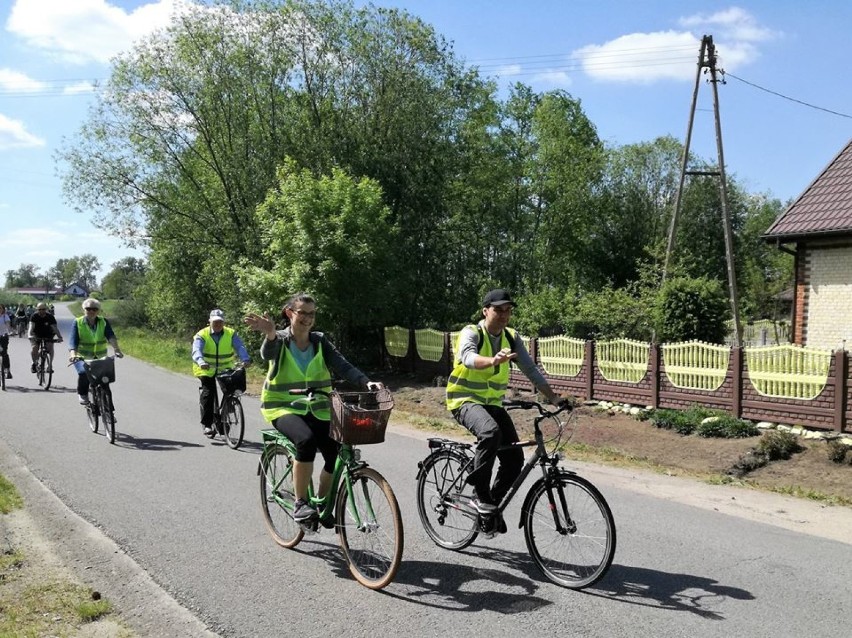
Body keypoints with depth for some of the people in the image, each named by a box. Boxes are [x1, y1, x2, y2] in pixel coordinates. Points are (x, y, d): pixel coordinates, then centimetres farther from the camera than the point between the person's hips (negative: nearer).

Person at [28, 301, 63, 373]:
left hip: (47, 336, 0)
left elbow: (55, 327, -25)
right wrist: (30, 335, -47)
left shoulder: (50, 317, -16)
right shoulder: (34, 316, -15)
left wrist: (59, 337, -40)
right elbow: (31, 326, -28)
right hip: (36, 336, 0)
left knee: (50, 347, -22)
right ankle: (34, 363, 4)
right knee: (34, 348, -21)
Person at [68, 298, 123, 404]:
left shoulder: (103, 322, 0)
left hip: (100, 357, 2)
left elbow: (111, 336, -15)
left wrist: (116, 349, -33)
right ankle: (82, 394, -2)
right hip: (82, 357, -2)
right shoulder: (77, 323, -4)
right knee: (83, 373, -28)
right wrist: (73, 354, -34)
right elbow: (73, 341, -15)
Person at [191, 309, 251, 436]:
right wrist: (201, 362, -48)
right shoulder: (202, 335, -10)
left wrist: (245, 359, -41)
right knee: (208, 394, -13)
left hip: (226, 369, 2)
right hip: (206, 370, -2)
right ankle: (207, 424, -4)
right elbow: (196, 351, -26)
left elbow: (239, 347, -20)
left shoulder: (231, 334, -5)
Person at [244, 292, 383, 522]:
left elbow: (343, 366, -7)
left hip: (317, 409, 4)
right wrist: (270, 334, -54)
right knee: (306, 440, -33)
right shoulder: (280, 340, -5)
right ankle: (300, 503, -18)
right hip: (284, 407, -4)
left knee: (337, 454, -14)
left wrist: (366, 383, -26)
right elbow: (267, 353, -30)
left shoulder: (320, 341, 5)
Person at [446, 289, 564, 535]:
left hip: (493, 403, 6)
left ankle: (492, 505, 18)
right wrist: (492, 361, -57)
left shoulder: (512, 338, 4)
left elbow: (531, 370, 0)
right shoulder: (471, 333, -14)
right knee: (491, 432, -36)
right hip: (466, 400, -6)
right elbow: (468, 357, -36)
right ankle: (480, 495, -20)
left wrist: (554, 398, -10)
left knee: (515, 459, -5)